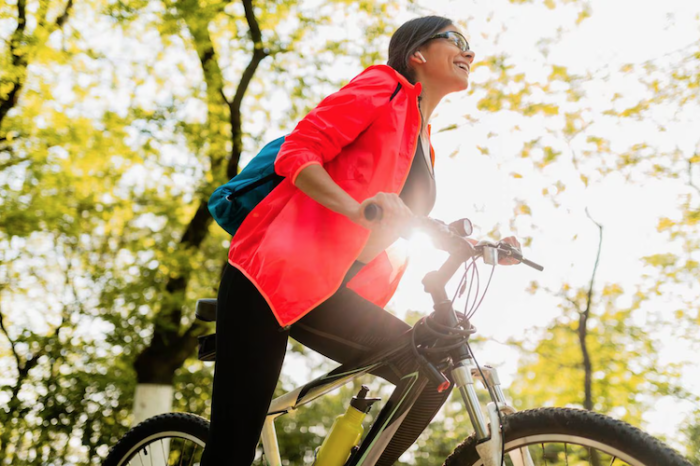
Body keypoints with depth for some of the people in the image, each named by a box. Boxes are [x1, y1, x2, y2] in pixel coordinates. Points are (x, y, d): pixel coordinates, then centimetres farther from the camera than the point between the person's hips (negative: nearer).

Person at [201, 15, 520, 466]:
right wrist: (358, 209, -26)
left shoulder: (425, 149, 22)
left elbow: (402, 235, 19)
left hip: (329, 293, 8)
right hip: (273, 275, -7)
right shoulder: (383, 86, 0)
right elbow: (296, 153, -10)